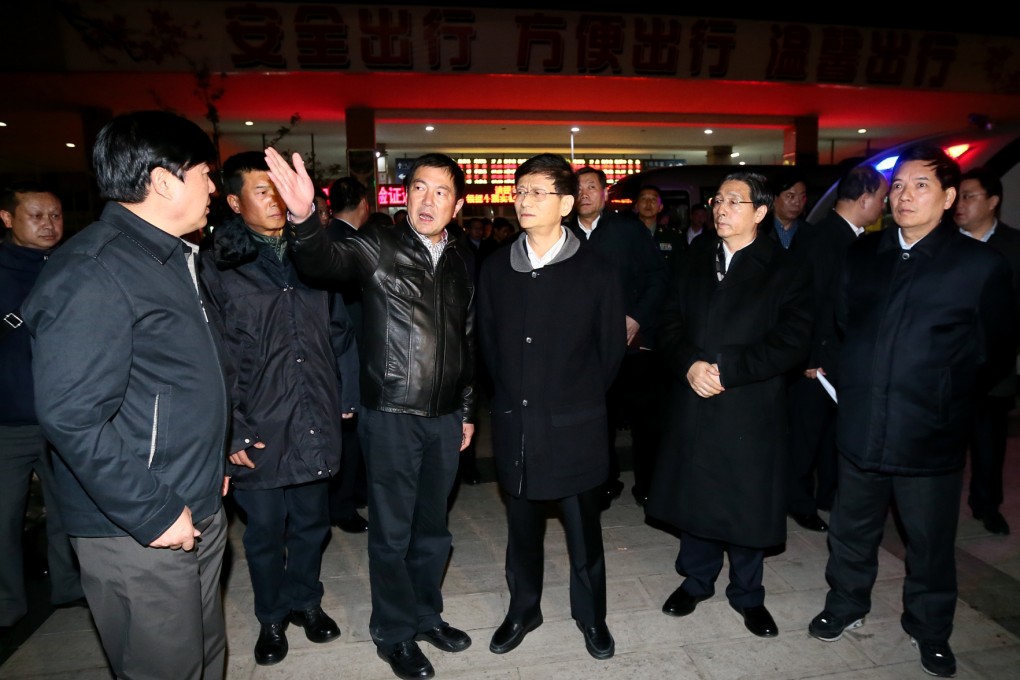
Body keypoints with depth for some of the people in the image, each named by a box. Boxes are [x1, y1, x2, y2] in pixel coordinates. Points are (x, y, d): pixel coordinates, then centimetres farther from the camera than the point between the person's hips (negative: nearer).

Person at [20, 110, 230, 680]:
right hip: (138, 536, -9)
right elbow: (71, 416, -23)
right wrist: (151, 514, -19)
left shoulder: (173, 257, 11)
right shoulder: (91, 272, -19)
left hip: (200, 510, 9)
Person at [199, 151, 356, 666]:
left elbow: (340, 330, 10)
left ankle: (305, 600, 40)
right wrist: (231, 431, -11)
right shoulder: (216, 266, -5)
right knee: (265, 531, 13)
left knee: (311, 522, 17)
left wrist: (346, 396, 6)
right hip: (258, 430, -3)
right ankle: (271, 617, 36)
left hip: (316, 425, 3)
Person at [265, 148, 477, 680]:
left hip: (445, 416, 5)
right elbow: (325, 262, -28)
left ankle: (427, 614, 40)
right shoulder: (378, 246, -7)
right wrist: (304, 219, -48)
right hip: (391, 415, -4)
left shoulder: (461, 262, 7)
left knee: (433, 525, 19)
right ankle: (393, 632, 31)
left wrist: (467, 410, 14)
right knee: (392, 531, 10)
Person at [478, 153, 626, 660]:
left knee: (583, 528, 13)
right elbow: (487, 339, 10)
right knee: (522, 527, 17)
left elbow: (612, 347, 0)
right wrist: (512, 392, 9)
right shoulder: (496, 267, 1)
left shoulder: (594, 271, -8)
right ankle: (523, 609, 39)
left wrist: (580, 397, 6)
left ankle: (590, 614, 36)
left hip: (574, 426, -2)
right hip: (514, 423, 3)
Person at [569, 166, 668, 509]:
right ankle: (607, 481, 26)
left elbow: (657, 275, -1)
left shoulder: (629, 229, 0)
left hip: (630, 339, -2)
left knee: (640, 416, 5)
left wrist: (638, 317, -10)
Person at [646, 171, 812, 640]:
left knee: (747, 501, 8)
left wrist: (725, 370, -18)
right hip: (693, 404, 4)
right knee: (695, 493, 13)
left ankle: (747, 593, 29)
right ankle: (697, 579, 34)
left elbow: (792, 341, -11)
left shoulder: (784, 271, -2)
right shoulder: (694, 264, 11)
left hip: (750, 408, -3)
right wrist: (690, 365, -14)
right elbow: (669, 325, 5)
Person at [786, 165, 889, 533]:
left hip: (846, 356, 8)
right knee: (806, 431, 6)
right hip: (819, 357, -8)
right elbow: (811, 299, -19)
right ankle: (799, 501, 21)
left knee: (836, 429, 18)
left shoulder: (853, 237, 8)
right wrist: (810, 358, -19)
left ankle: (829, 495, 33)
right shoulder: (822, 237, -17)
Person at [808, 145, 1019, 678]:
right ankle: (845, 605, 41)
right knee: (851, 530, 19)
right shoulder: (862, 254, 5)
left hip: (930, 436, -3)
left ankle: (930, 630, 37)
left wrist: (952, 402, -2)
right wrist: (850, 379, 5)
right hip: (860, 429, 3)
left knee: (930, 543, 14)